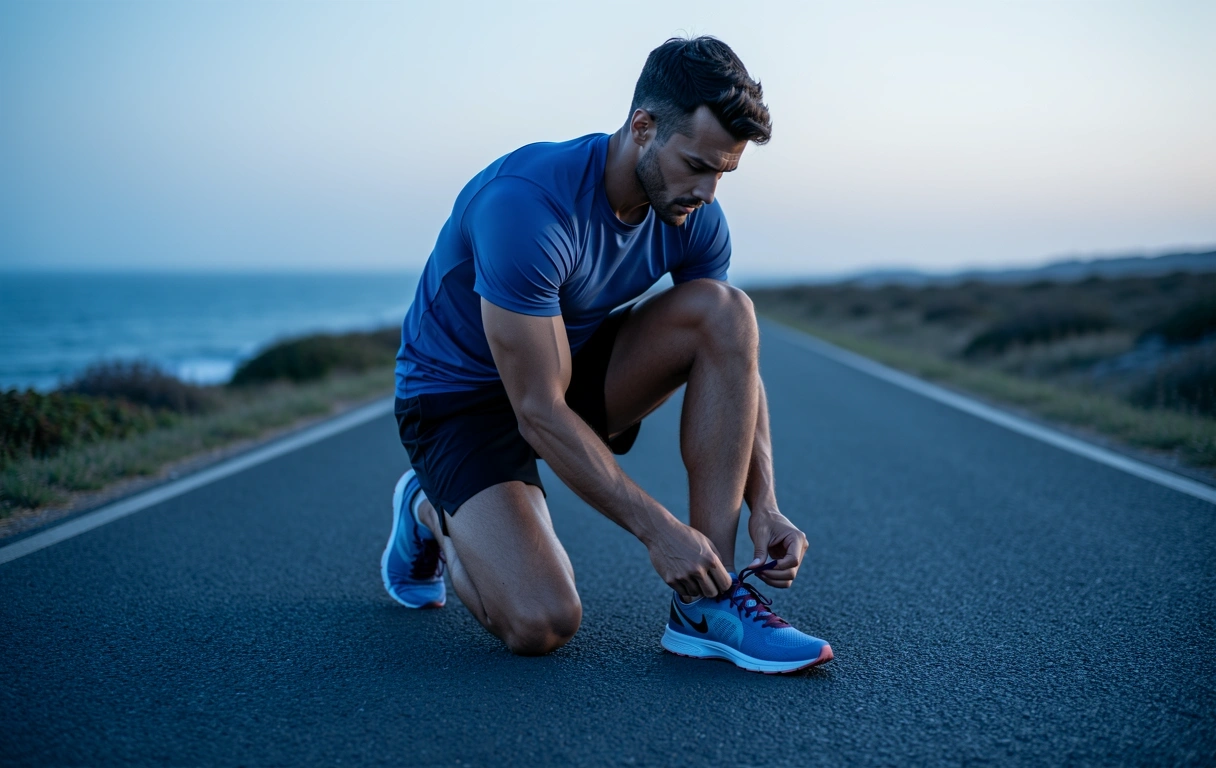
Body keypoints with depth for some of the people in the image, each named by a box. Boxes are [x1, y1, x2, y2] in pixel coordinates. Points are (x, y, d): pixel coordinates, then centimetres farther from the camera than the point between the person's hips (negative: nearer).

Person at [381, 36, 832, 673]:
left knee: (726, 311, -20)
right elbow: (538, 411, -31)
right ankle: (434, 515, 9)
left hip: (575, 369, 6)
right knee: (541, 624, -27)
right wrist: (657, 529, -30)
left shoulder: (694, 217, -11)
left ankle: (706, 604, -18)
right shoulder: (526, 206, -32)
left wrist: (765, 508, -18)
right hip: (461, 399, -6)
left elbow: (736, 363, -4)